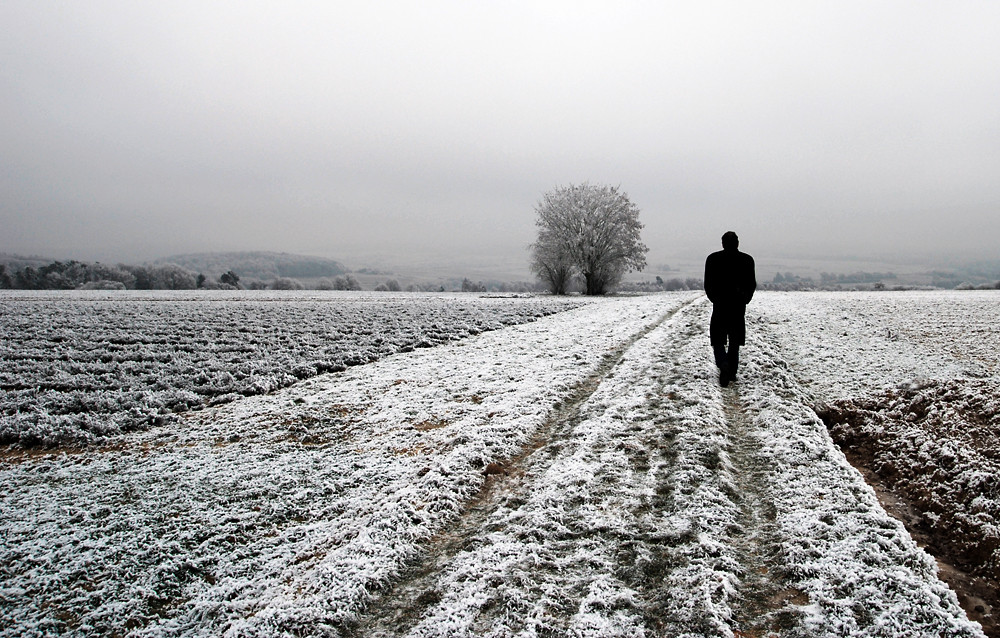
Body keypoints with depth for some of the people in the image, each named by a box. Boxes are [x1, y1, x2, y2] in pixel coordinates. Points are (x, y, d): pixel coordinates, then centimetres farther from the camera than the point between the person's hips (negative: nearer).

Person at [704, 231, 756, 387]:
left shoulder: (713, 259, -4)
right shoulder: (747, 260, -1)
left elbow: (708, 284, -1)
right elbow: (751, 285, 1)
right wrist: (743, 301, 15)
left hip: (720, 307, -2)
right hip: (739, 308, 2)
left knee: (718, 341, 5)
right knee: (734, 342, 14)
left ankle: (724, 364, -21)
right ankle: (732, 372, 16)